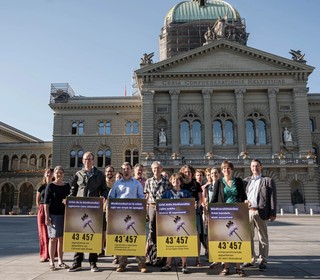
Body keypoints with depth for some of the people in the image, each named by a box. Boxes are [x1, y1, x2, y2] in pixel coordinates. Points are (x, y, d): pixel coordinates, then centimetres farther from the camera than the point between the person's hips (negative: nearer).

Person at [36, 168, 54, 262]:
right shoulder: (42, 187, 6)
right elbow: (37, 200, 13)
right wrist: (41, 209, 6)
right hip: (43, 211, 1)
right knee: (43, 233, 3)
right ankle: (44, 255, 10)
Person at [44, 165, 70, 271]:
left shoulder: (67, 186, 8)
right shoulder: (50, 186, -3)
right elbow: (46, 202, -6)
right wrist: (47, 217, -11)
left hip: (64, 214, 4)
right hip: (54, 214, -4)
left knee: (61, 238, 10)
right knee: (53, 238, 1)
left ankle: (60, 261, 20)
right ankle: (52, 262, 11)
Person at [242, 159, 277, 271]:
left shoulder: (268, 180, 3)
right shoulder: (246, 180, 15)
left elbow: (273, 197, -2)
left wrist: (273, 213, -8)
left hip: (260, 212, -4)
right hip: (247, 212, 4)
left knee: (262, 238, 3)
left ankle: (263, 261, 12)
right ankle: (251, 259, 20)